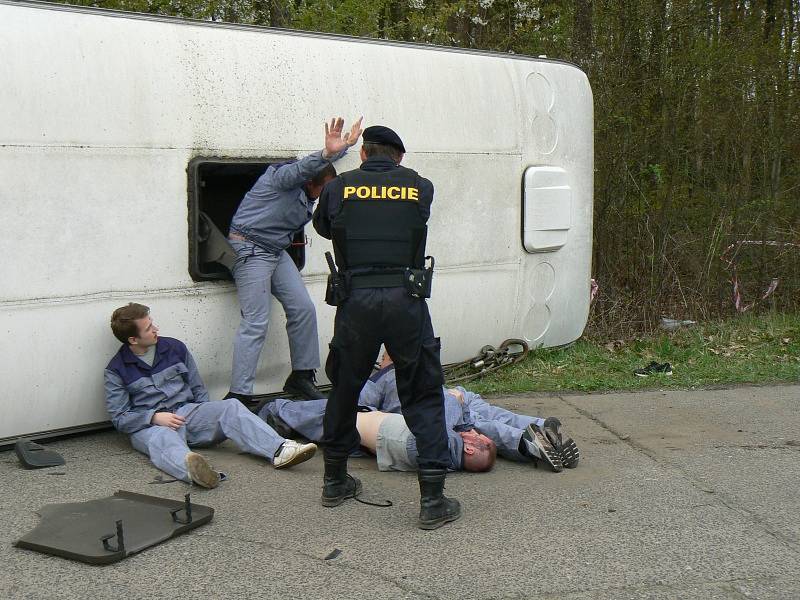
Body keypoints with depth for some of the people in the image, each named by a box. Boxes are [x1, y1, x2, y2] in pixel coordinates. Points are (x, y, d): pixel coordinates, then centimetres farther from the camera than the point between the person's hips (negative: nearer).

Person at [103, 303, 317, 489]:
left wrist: (209, 415, 1)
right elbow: (119, 418, -2)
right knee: (163, 439, -40)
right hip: (150, 426, -4)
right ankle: (190, 467, -77)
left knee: (231, 407, -23)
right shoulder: (116, 370, 2)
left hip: (188, 412, 4)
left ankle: (280, 450, -46)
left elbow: (197, 389, 18)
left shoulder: (175, 348, 13)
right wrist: (155, 417, -17)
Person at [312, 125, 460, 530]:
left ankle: (335, 482, 33)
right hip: (405, 303, -1)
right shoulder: (421, 189, 7)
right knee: (423, 398, 7)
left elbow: (322, 227, 26)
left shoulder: (338, 187, 8)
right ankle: (432, 500, 3)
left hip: (355, 302, 1)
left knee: (343, 389, 19)